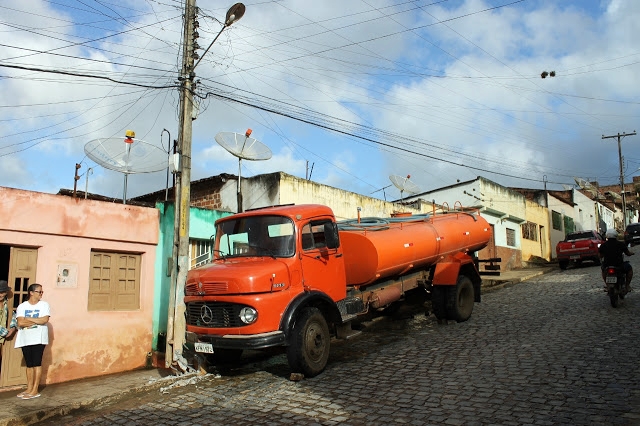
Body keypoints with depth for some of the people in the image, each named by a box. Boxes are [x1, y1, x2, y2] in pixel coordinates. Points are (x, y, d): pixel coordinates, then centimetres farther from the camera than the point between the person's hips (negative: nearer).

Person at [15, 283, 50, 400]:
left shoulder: (44, 305, 1)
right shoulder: (22, 306, 5)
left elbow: (45, 320, -12)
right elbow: (20, 323, -7)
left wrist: (28, 319, -8)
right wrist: (36, 321, -10)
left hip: (38, 339, -2)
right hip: (25, 339, 3)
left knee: (36, 363, -3)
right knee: (29, 364, 9)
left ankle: (35, 390, 1)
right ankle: (29, 389, 18)